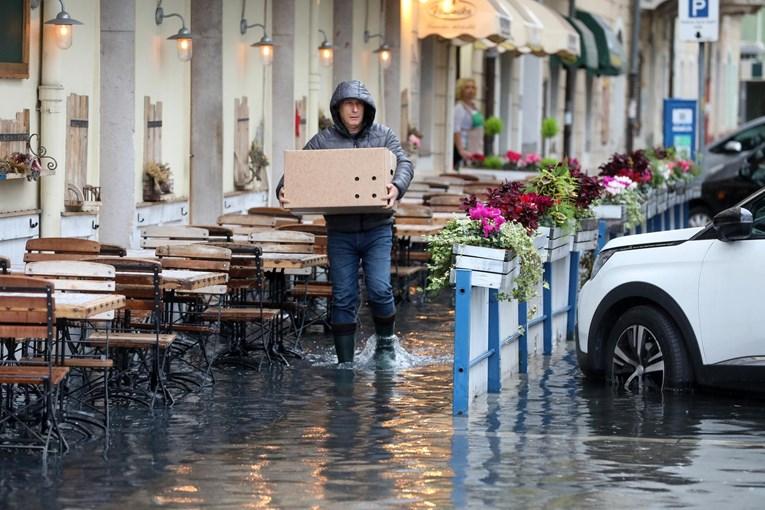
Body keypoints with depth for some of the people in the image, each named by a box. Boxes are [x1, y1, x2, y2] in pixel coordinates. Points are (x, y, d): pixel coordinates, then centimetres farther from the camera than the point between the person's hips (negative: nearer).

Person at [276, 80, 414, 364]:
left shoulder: (383, 136, 7)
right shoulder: (322, 141, 5)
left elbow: (404, 163, -4)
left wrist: (397, 186, -26)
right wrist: (283, 190, -20)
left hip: (377, 229, 0)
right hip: (340, 232, 1)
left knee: (379, 289, -12)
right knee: (343, 298, 2)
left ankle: (386, 340, 14)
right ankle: (345, 362, 9)